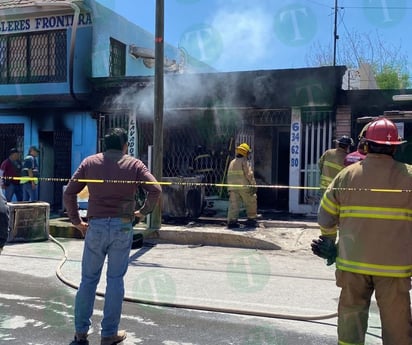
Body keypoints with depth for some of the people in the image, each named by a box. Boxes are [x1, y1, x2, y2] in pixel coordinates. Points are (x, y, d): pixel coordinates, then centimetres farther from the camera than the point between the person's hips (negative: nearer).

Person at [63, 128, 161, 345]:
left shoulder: (89, 162, 7)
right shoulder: (134, 164, 4)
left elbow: (69, 193, 3)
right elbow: (155, 190, -6)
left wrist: (76, 221, 10)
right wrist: (143, 211, 7)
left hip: (96, 226, 1)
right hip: (122, 227, -1)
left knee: (88, 279, 12)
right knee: (115, 279, 8)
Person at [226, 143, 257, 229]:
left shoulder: (232, 162, 15)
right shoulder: (245, 162, -7)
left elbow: (229, 176, 18)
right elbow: (249, 174, -14)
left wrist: (230, 188, 21)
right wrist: (253, 185, -9)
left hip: (233, 187, 6)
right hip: (244, 187, -6)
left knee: (233, 204, 3)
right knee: (251, 203, 11)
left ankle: (231, 221, -3)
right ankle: (251, 219, 17)